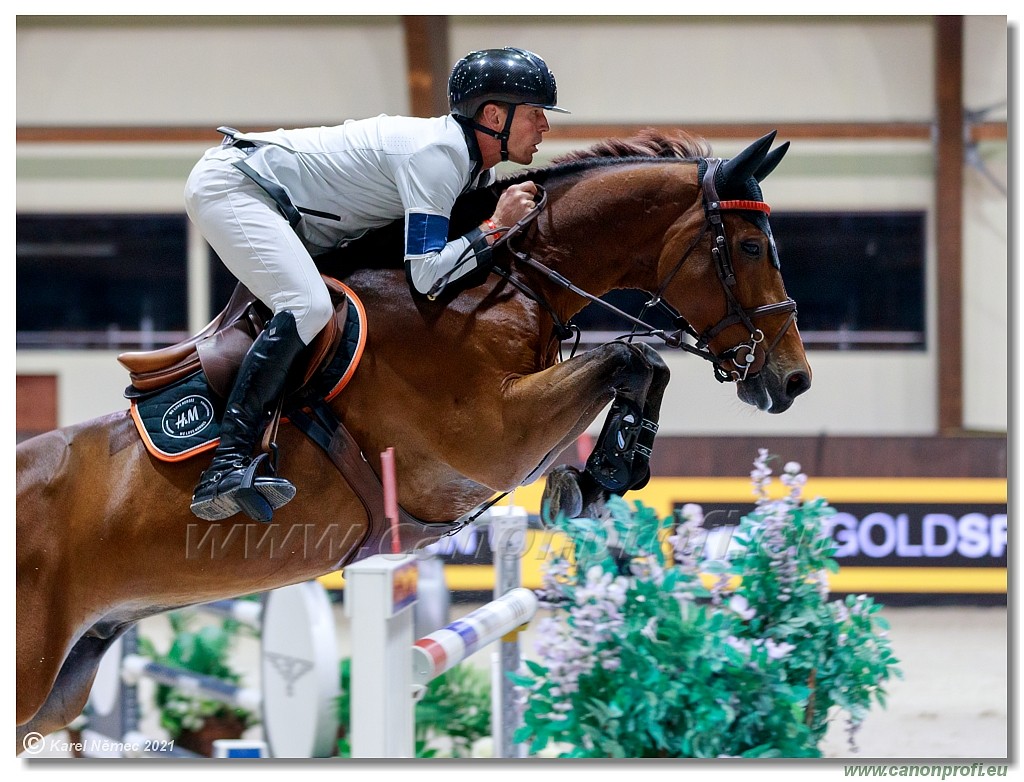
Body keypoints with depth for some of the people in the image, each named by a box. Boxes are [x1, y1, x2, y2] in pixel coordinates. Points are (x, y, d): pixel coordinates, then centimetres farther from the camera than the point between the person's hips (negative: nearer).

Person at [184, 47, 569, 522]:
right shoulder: (437, 153, -23)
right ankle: (226, 466, -31)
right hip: (229, 184, -11)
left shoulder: (477, 168, 6)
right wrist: (496, 226, -20)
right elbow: (424, 275, -28)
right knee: (307, 306, -26)